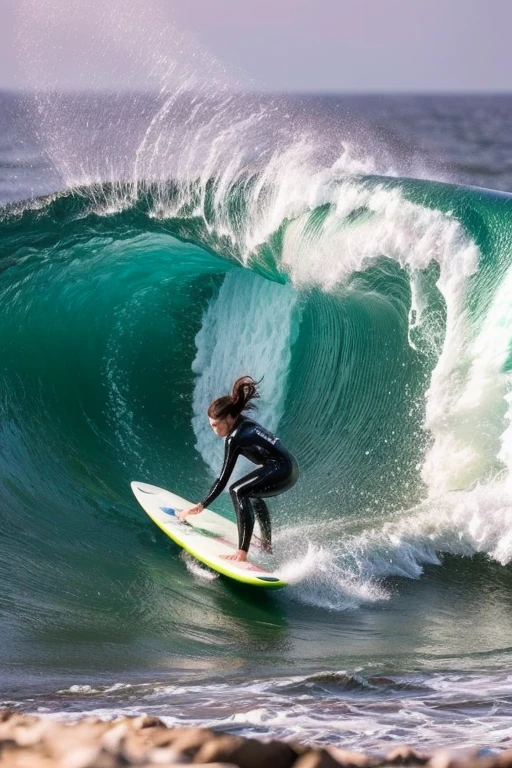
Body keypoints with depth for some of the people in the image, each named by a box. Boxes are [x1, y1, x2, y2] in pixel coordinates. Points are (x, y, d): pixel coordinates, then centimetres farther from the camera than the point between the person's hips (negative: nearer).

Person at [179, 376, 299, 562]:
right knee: (252, 494, 33)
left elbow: (223, 478, -15)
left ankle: (242, 553, -28)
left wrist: (201, 506, -11)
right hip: (291, 469, 10)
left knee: (238, 491, -21)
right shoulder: (243, 422, 8)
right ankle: (267, 545, 48)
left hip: (281, 470, -10)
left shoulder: (235, 438, -17)